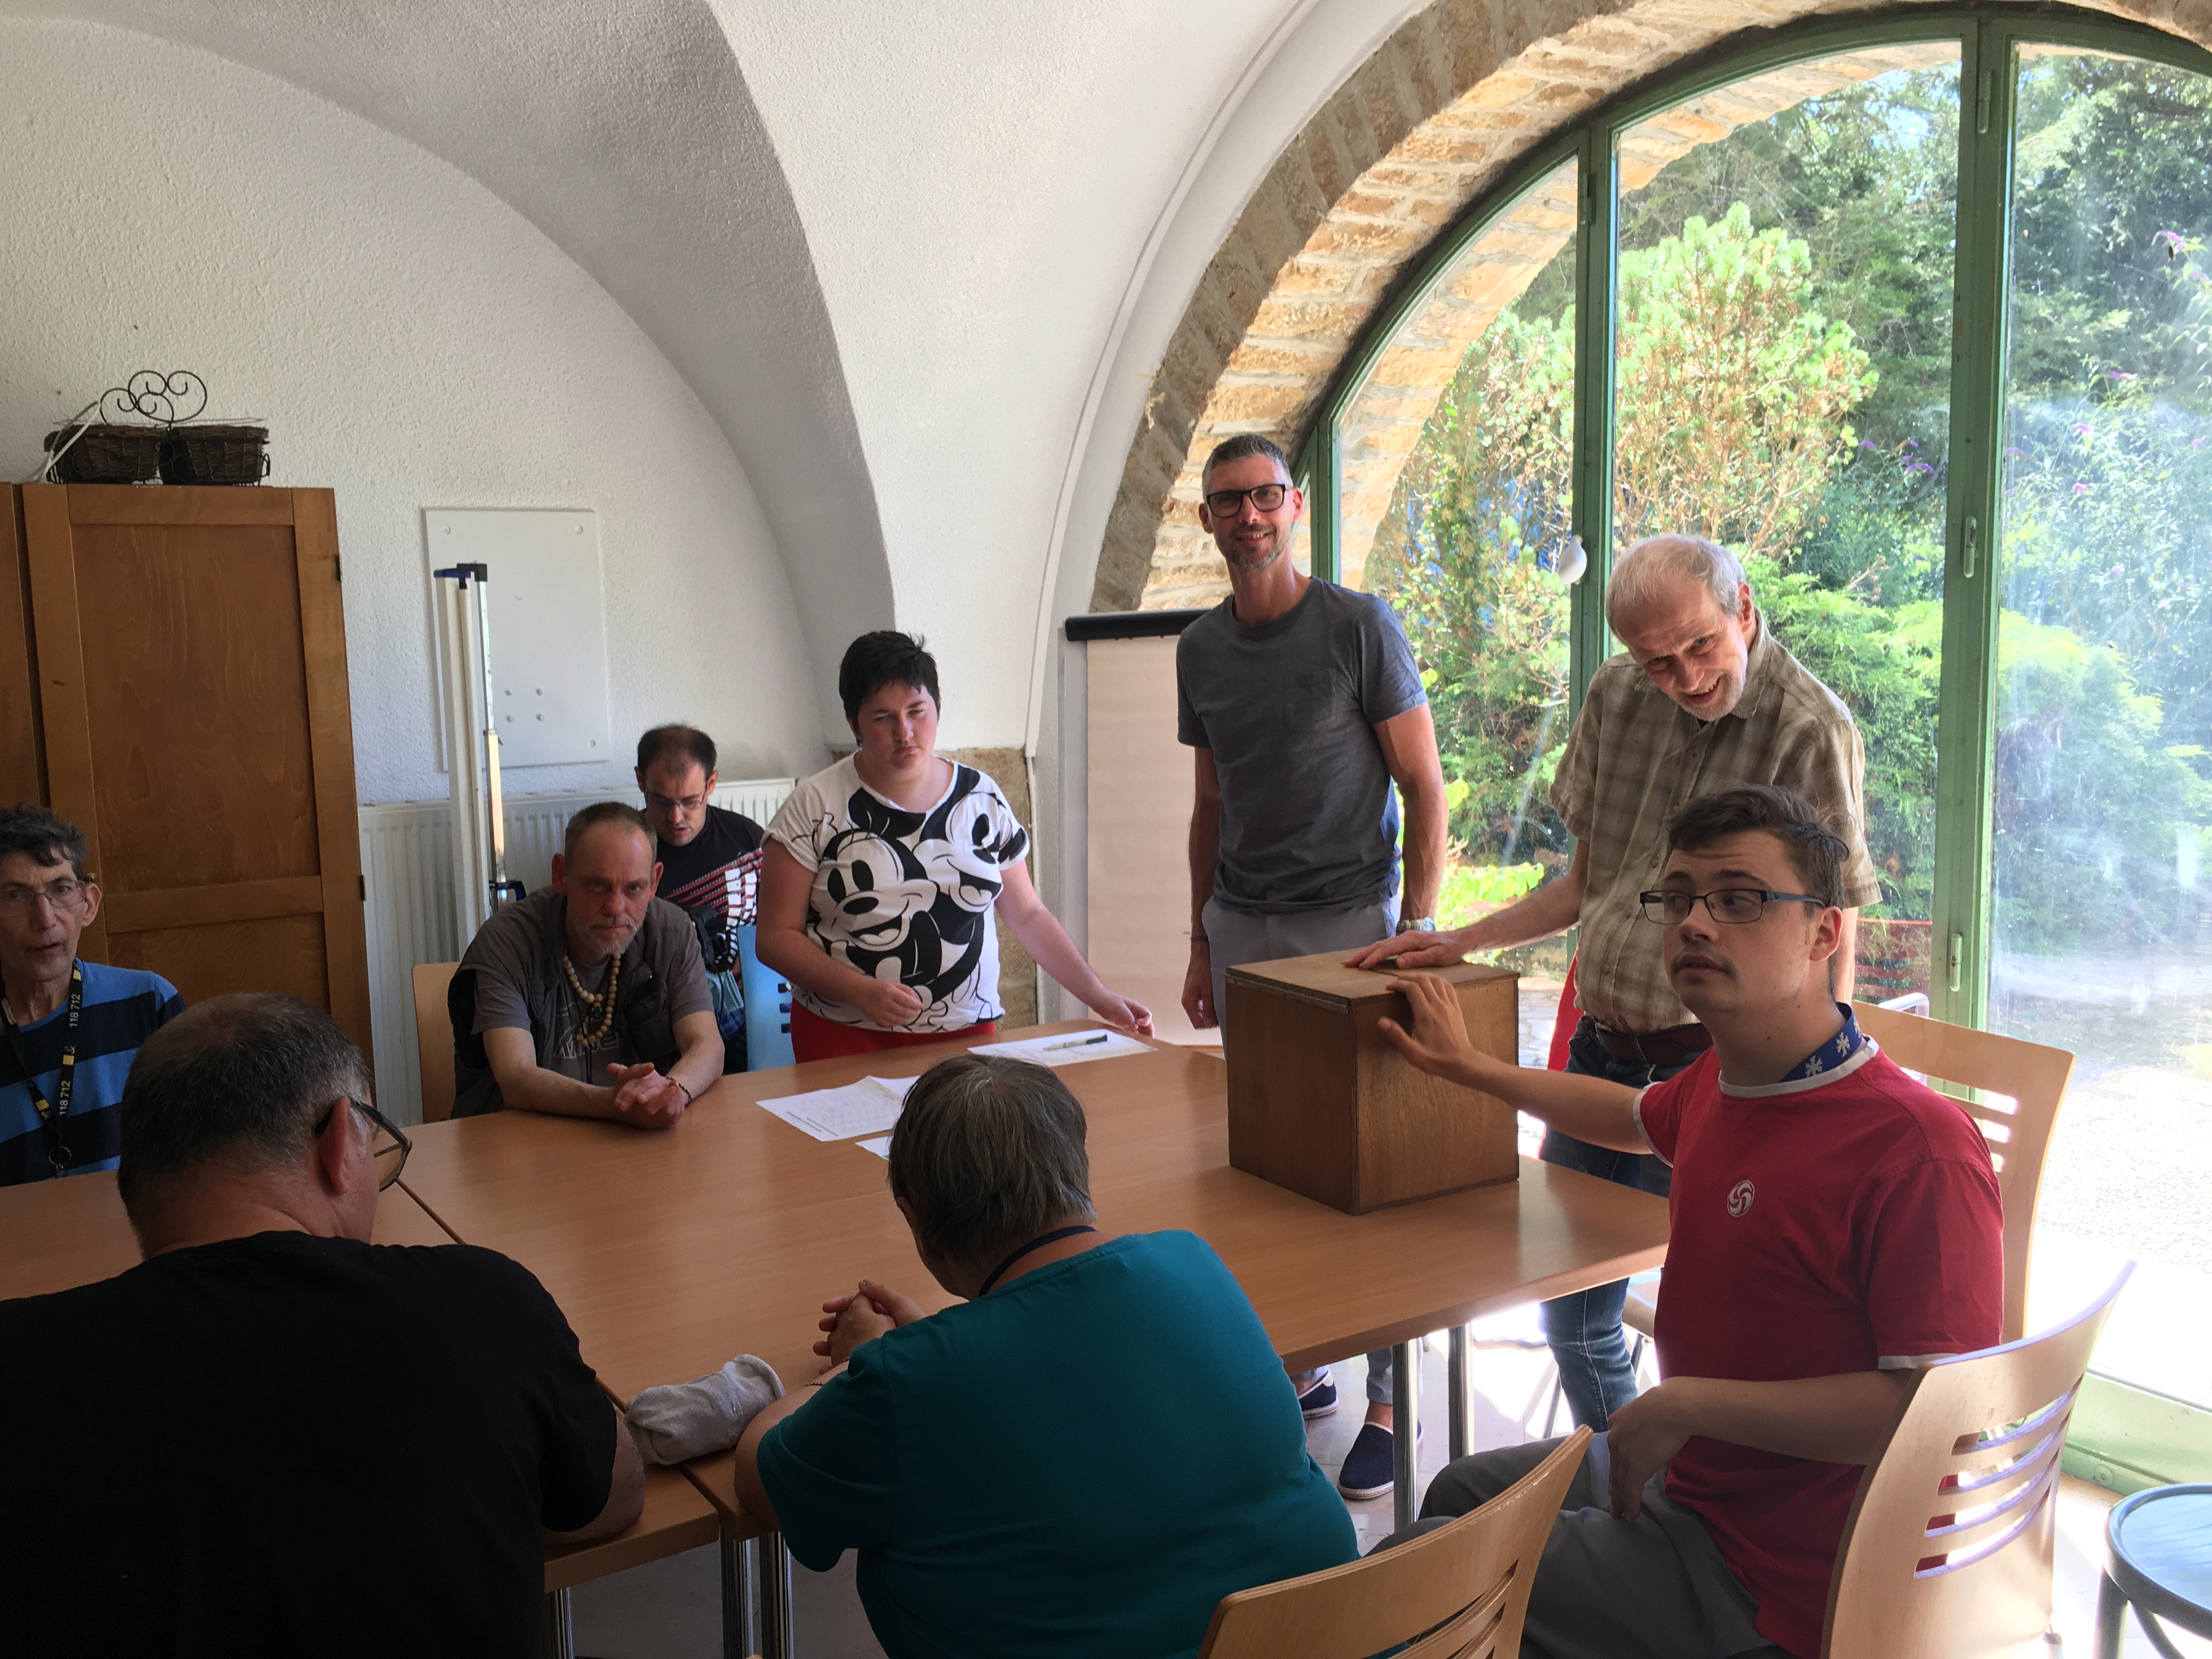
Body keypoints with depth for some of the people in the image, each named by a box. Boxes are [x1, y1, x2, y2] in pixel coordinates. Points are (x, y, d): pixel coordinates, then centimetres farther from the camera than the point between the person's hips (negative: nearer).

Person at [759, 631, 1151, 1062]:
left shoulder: (982, 799, 8)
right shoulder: (815, 806, 0)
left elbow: (1028, 915, 15)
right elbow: (775, 937, -1)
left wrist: (1099, 996, 6)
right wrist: (860, 990, -16)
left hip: (967, 1033, 2)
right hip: (845, 1040, -2)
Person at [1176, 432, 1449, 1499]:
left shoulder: (1360, 628, -4)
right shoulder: (1201, 648, 12)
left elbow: (1424, 789, -4)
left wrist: (1418, 931, -13)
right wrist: (1200, 943, 16)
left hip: (1348, 922, -4)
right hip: (1241, 928, 5)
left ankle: (1385, 1403, 7)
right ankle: (1297, 1368, 19)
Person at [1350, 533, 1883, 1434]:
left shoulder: (1808, 728, -13)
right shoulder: (1617, 698, 5)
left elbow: (1831, 946, -13)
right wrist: (1459, 942, 8)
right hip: (1600, 1050, 7)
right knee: (1571, 1311, 17)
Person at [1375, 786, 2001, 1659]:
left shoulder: (1918, 1145, -29)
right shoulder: (1720, 1079, -1)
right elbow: (1636, 1117, 24)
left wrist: (1688, 1404, -26)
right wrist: (1470, 1066, 31)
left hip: (1771, 1587, -8)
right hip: (1688, 1474, 9)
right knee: (1459, 1495, 26)